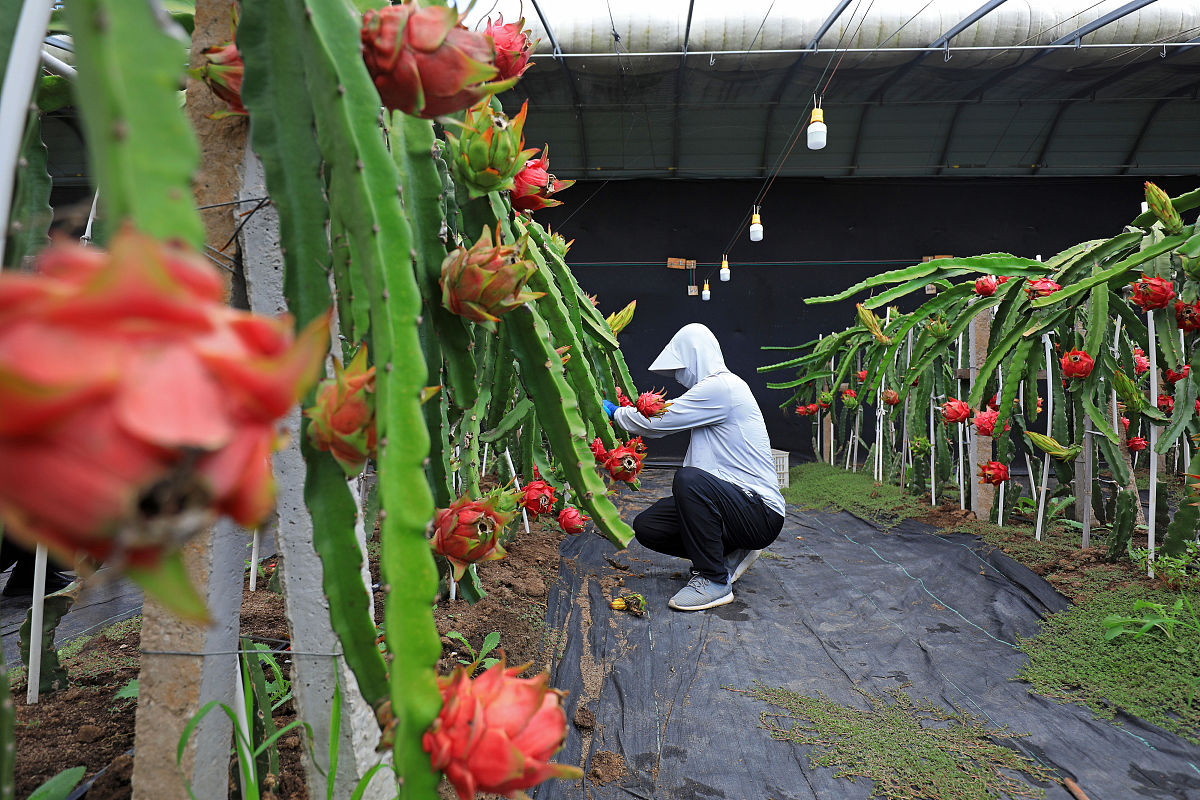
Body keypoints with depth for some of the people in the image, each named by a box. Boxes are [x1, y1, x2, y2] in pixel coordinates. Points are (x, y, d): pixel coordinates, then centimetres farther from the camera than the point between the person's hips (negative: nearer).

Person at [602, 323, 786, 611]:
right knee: (646, 526, 1)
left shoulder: (721, 387, -17)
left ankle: (714, 580, -20)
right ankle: (730, 552, 13)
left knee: (688, 479, -36)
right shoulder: (716, 387, 14)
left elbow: (657, 422, -13)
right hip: (732, 503, 10)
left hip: (761, 514, -10)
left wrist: (614, 412, 3)